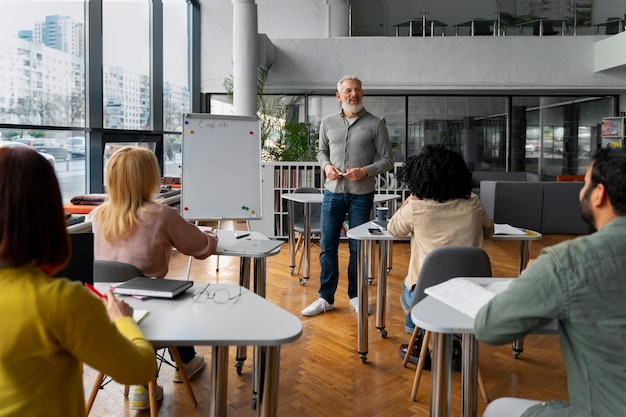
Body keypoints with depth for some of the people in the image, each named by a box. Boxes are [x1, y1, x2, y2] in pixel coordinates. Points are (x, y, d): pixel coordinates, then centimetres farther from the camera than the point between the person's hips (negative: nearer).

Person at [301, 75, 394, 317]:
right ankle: (326, 297, 17)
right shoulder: (328, 123, 7)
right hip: (333, 192, 2)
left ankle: (355, 296, 24)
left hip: (361, 194, -2)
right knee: (328, 246, 5)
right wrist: (326, 166, -3)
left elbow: (387, 160, 0)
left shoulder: (375, 124, -1)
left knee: (358, 247, 7)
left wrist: (365, 171, -16)